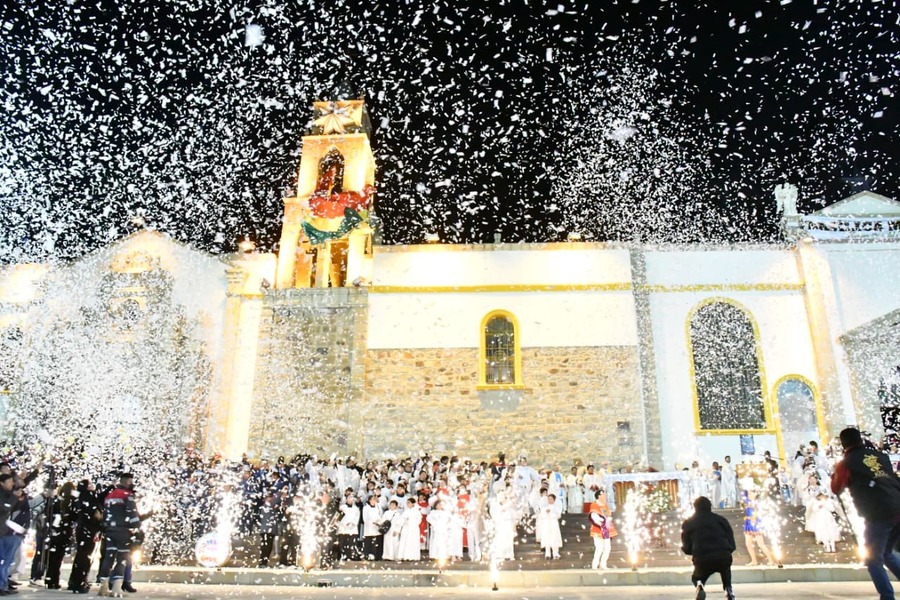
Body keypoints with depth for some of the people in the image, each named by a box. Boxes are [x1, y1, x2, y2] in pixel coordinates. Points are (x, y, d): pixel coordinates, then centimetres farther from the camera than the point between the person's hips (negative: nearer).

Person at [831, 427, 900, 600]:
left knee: (873, 559, 7)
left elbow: (837, 489, 13)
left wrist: (836, 472, 26)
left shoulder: (846, 463, 2)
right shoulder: (880, 455, 15)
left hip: (879, 514, -6)